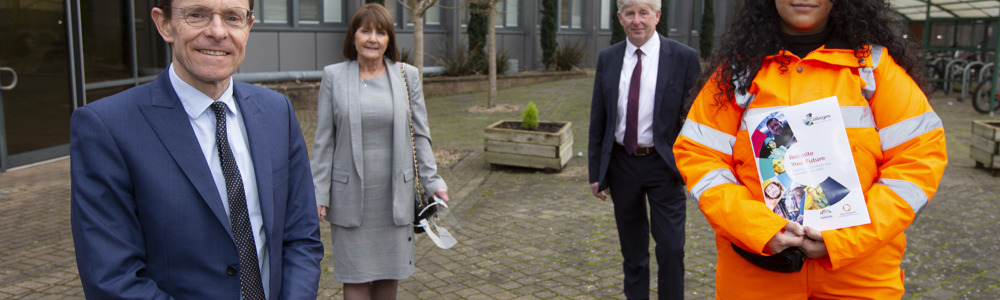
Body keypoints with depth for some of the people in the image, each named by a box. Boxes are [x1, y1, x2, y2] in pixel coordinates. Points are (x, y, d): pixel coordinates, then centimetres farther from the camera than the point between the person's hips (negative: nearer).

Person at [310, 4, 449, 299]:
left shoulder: (407, 75, 2)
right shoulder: (334, 76, -1)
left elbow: (420, 134, 5)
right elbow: (323, 140, 1)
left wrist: (432, 181, 0)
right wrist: (319, 192, -2)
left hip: (395, 194, 2)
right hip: (350, 195, -1)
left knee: (389, 273, 11)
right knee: (356, 275, 5)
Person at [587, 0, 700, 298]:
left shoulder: (684, 57, -7)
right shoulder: (607, 58, 2)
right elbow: (598, 119, 6)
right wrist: (596, 171, 4)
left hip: (663, 165, -3)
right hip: (621, 164, 3)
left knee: (671, 249, 1)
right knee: (632, 250, 16)